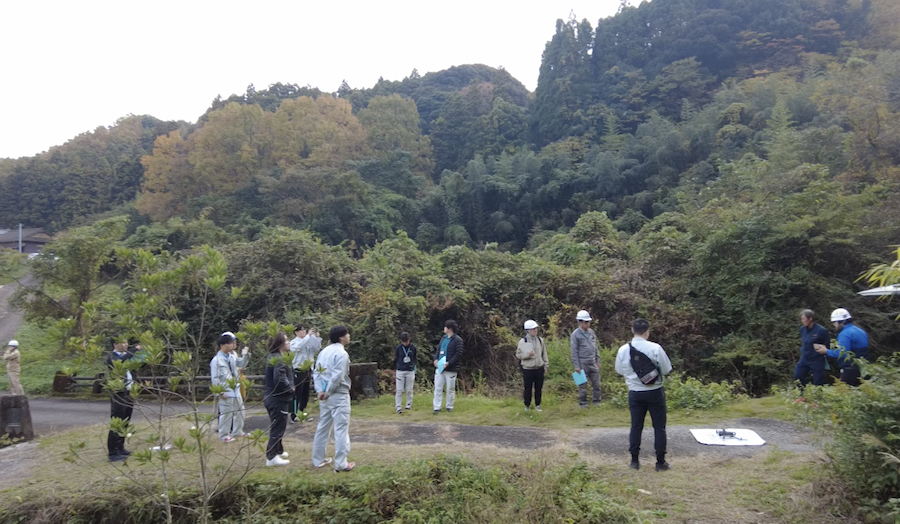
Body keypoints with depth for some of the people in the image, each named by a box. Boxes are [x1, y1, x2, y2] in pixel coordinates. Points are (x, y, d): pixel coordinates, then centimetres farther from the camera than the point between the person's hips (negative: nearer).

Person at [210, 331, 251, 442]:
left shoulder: (232, 356, 5)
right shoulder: (216, 360, -14)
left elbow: (242, 364, 17)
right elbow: (215, 378, -15)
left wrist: (245, 355, 0)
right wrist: (220, 392, -17)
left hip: (235, 389, 8)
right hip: (226, 392, -8)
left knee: (239, 410, 17)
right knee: (226, 414, 1)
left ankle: (237, 432, 32)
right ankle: (223, 435, 15)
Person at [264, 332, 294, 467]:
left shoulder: (274, 357, 11)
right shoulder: (279, 359, -21)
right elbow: (279, 379, -31)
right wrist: (290, 388, -16)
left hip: (272, 397, 10)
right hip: (278, 399, -10)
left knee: (277, 426, 22)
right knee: (278, 427, -1)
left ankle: (278, 451, 37)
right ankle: (271, 457, 5)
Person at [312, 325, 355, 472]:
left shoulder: (324, 351, 11)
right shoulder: (341, 353, -15)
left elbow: (316, 372, 8)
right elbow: (337, 376, -23)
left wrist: (320, 390, -1)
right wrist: (328, 392, -13)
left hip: (325, 395, 8)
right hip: (339, 395, -8)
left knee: (323, 427, 17)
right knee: (341, 429, -2)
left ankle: (318, 459, 26)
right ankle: (341, 464, -1)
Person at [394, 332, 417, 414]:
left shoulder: (413, 347, 0)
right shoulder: (398, 348, -2)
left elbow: (415, 359, 7)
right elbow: (396, 360, 7)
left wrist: (414, 372, 7)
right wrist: (396, 369, 6)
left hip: (410, 371, 1)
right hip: (400, 371, -1)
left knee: (409, 390, 7)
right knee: (399, 390, -3)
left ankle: (409, 405, 21)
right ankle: (398, 407, -1)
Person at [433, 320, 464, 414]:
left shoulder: (457, 340, -9)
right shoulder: (443, 338, 14)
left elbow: (458, 354, -15)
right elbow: (438, 349, 18)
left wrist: (449, 363, -21)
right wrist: (436, 359, 0)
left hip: (451, 369, -6)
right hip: (439, 367, 6)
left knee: (450, 389, 6)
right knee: (438, 388, 3)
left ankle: (449, 407, 20)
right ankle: (437, 407, 7)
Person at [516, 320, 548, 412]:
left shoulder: (540, 340, 4)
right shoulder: (522, 341, -7)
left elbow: (544, 354, 12)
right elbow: (518, 355, -3)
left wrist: (545, 365, 11)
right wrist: (528, 354, -18)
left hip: (539, 368, 3)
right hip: (528, 369, -3)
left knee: (538, 388, 10)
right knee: (528, 388, 6)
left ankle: (537, 405, 26)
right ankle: (527, 406, 23)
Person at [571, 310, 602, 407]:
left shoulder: (591, 332, 9)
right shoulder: (575, 334, -9)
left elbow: (596, 348, 16)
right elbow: (574, 352, -9)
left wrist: (598, 361, 12)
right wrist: (576, 366, -12)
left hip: (593, 363, 5)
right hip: (583, 364, -5)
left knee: (596, 383, 7)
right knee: (582, 385, 2)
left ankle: (597, 401, 18)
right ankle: (583, 404, 13)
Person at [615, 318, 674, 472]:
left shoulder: (623, 350, -6)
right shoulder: (655, 348, -15)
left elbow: (619, 370, 8)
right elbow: (667, 370, -7)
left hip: (635, 393, 3)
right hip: (655, 392, -2)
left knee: (636, 426, 13)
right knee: (659, 427, 9)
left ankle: (635, 460, 19)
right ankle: (660, 462, 14)